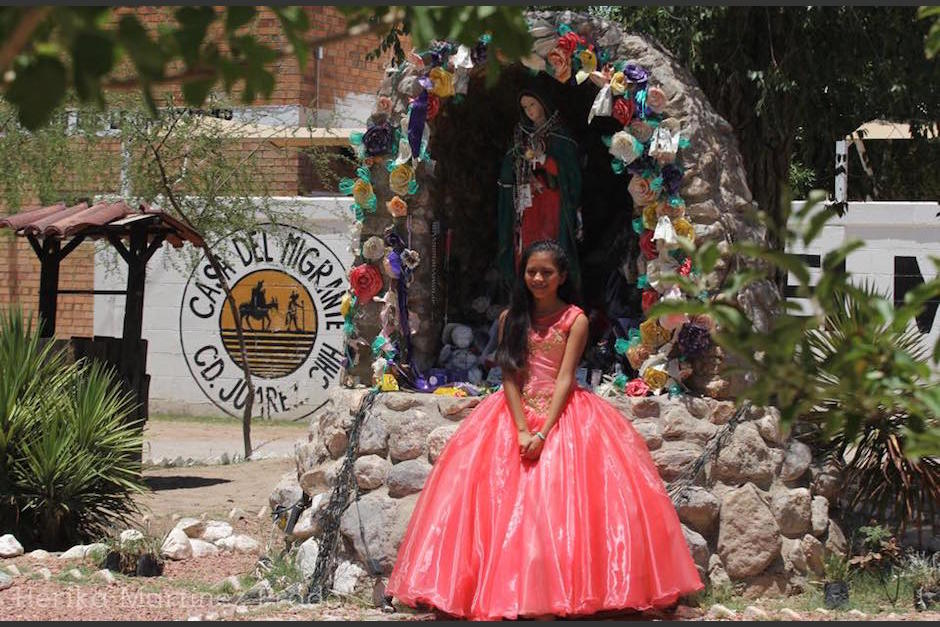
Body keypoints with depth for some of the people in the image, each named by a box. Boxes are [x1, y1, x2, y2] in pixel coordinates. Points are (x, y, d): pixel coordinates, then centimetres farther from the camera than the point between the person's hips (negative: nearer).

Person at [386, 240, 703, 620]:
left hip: (562, 412, -2)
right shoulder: (511, 318, 7)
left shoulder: (575, 320, -1)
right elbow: (509, 377, 0)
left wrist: (544, 432, -19)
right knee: (509, 499, -9)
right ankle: (510, 589, -7)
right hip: (516, 412, 3)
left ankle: (563, 590, -12)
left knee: (561, 499, -14)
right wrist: (522, 429, -14)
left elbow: (564, 379, -9)